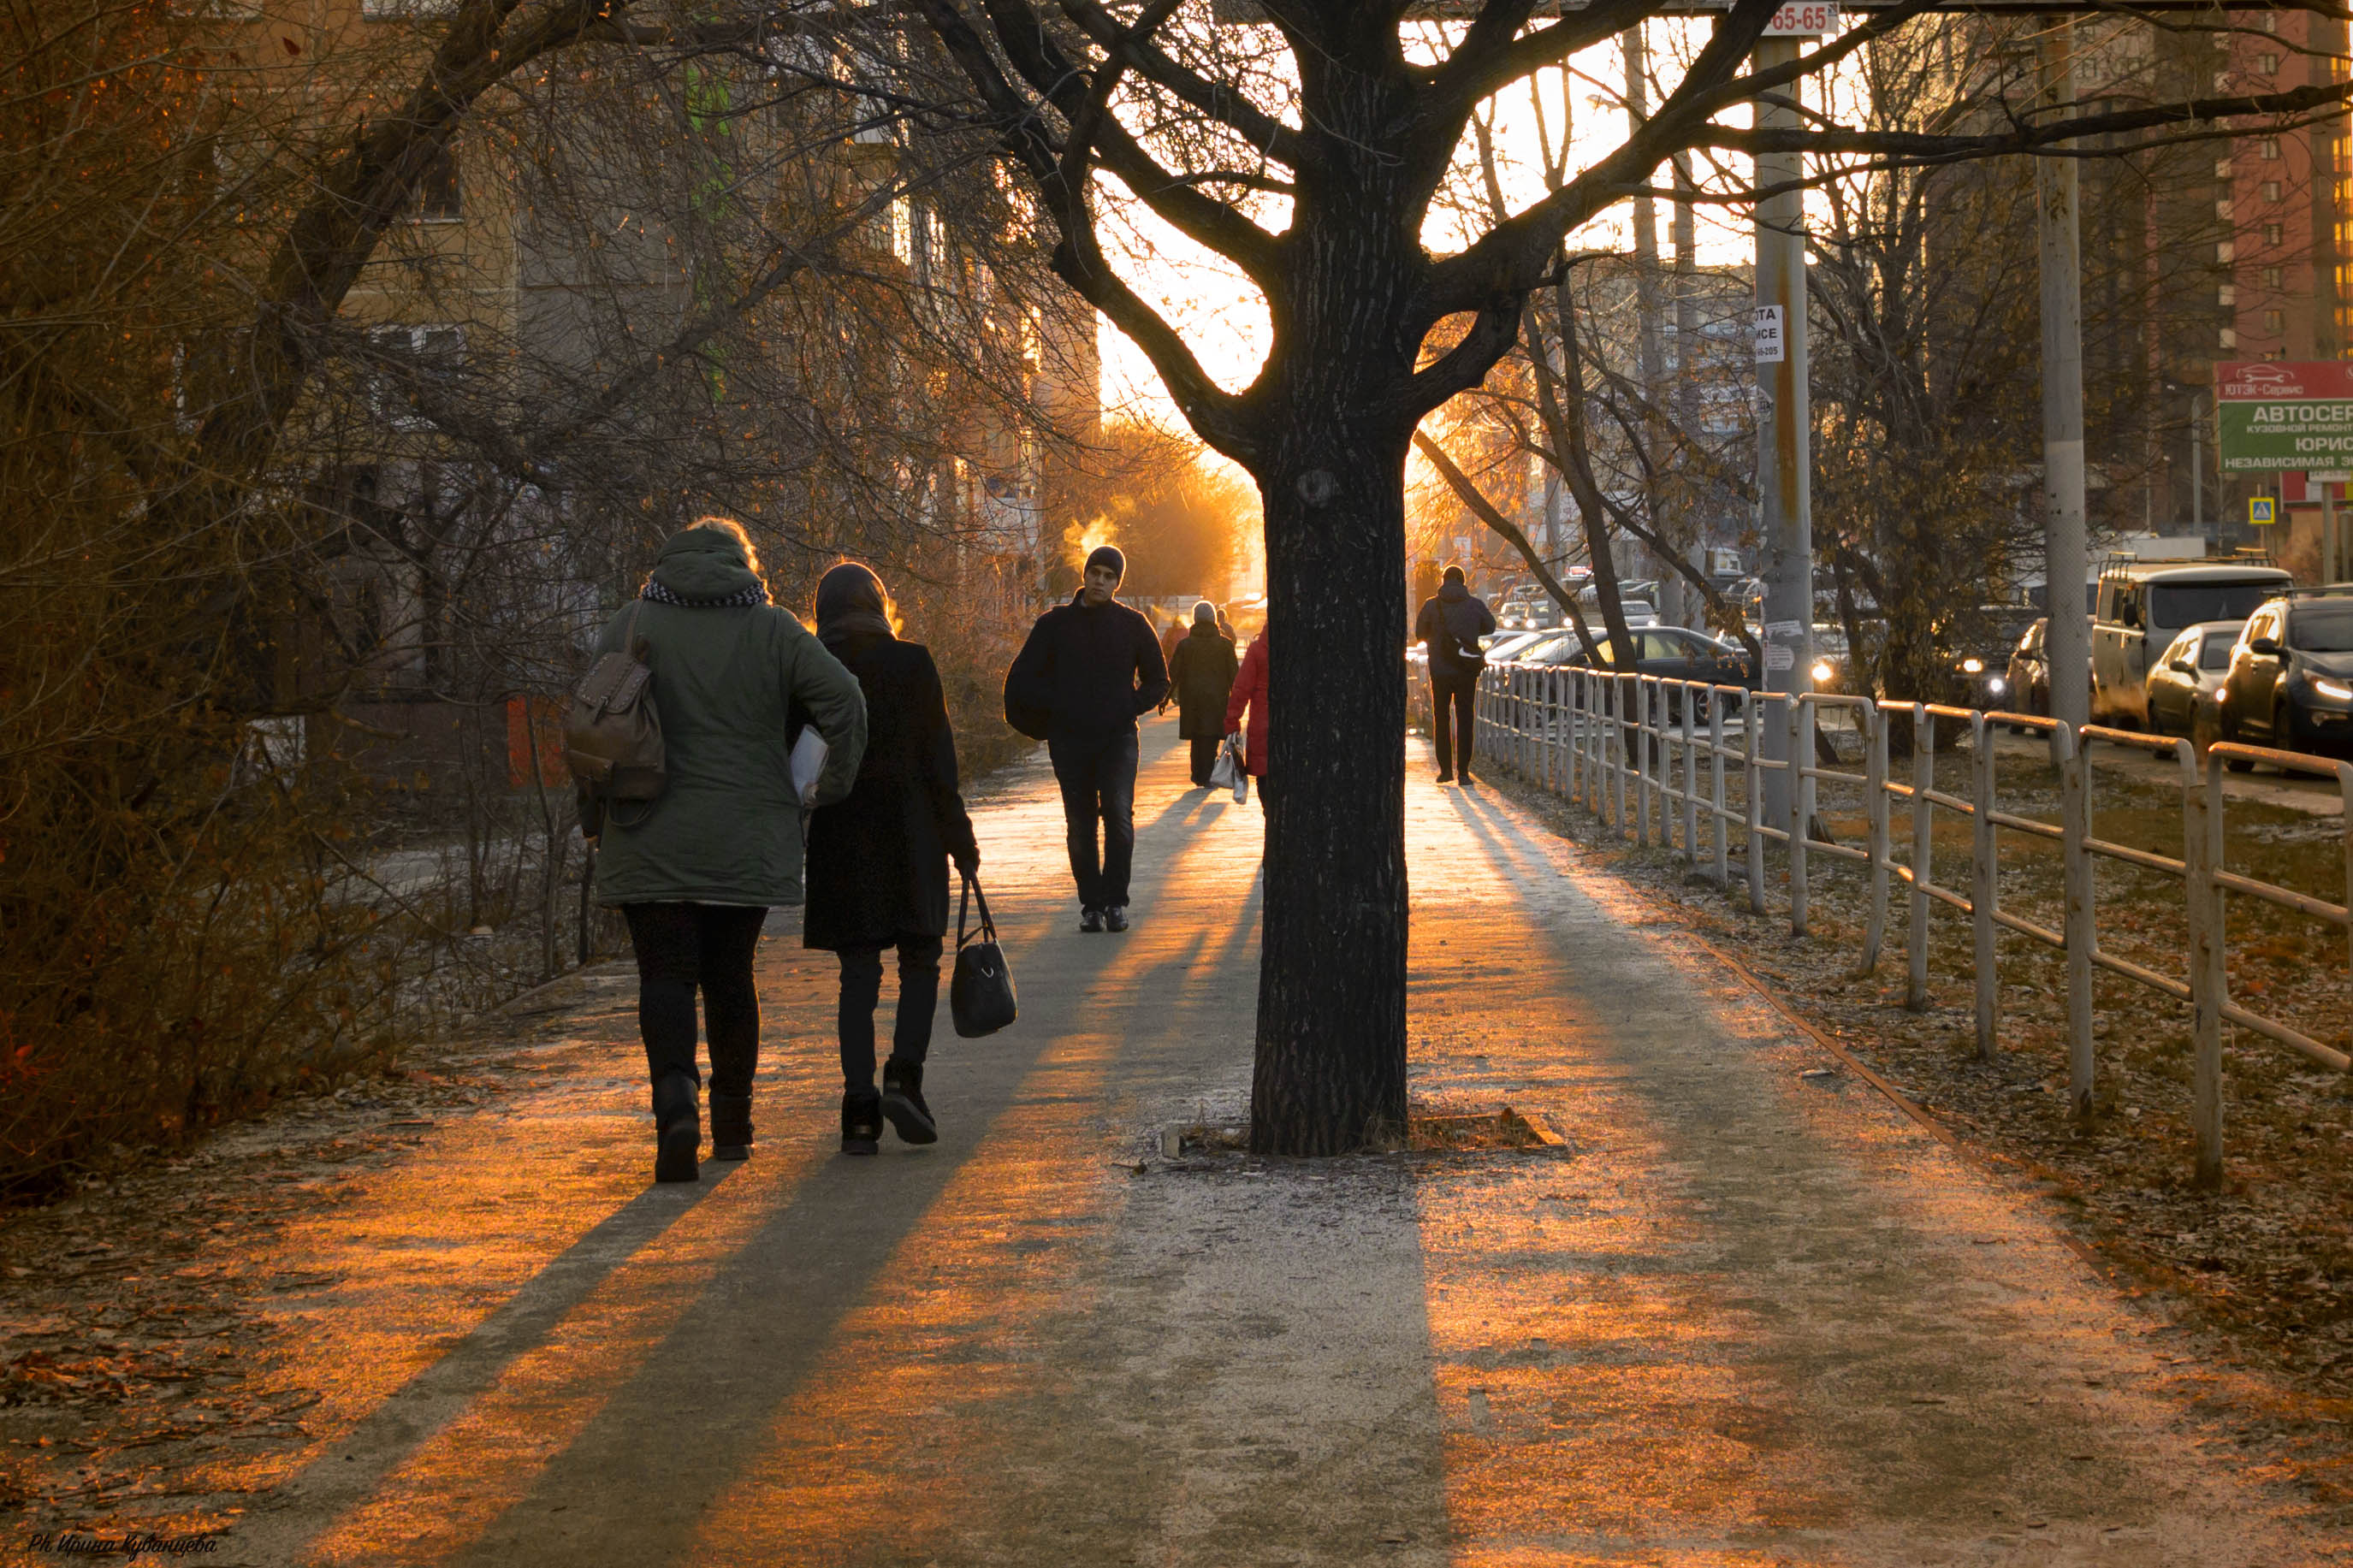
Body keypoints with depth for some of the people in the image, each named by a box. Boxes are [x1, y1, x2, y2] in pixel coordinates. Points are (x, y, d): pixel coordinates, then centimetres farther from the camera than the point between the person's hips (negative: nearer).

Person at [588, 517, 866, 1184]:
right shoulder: (772, 630, 2)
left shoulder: (629, 628, 2)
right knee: (730, 975, 14)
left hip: (651, 841, -1)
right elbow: (843, 700, -9)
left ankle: (675, 1094, -25)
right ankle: (732, 1122, 21)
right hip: (745, 842, 1)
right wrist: (835, 787, 1)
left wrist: (596, 817, 8)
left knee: (665, 974, -1)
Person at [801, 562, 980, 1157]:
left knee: (858, 974, 6)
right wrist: (960, 840, 3)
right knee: (920, 962, 12)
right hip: (908, 834, -1)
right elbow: (939, 761, -3)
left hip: (837, 839, 1)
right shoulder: (912, 663, -3)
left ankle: (860, 1112, 0)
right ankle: (904, 1077, -8)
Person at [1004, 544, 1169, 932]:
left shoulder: (1132, 625, 6)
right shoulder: (1055, 624, 6)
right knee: (1081, 825, 4)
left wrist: (1131, 707, 1)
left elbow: (1158, 679, 15)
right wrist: (1053, 707, 1)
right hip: (1069, 740, 1)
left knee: (1119, 813, -17)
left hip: (1118, 738, -1)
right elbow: (1022, 678, 10)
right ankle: (1091, 904, 12)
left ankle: (1115, 900, -9)